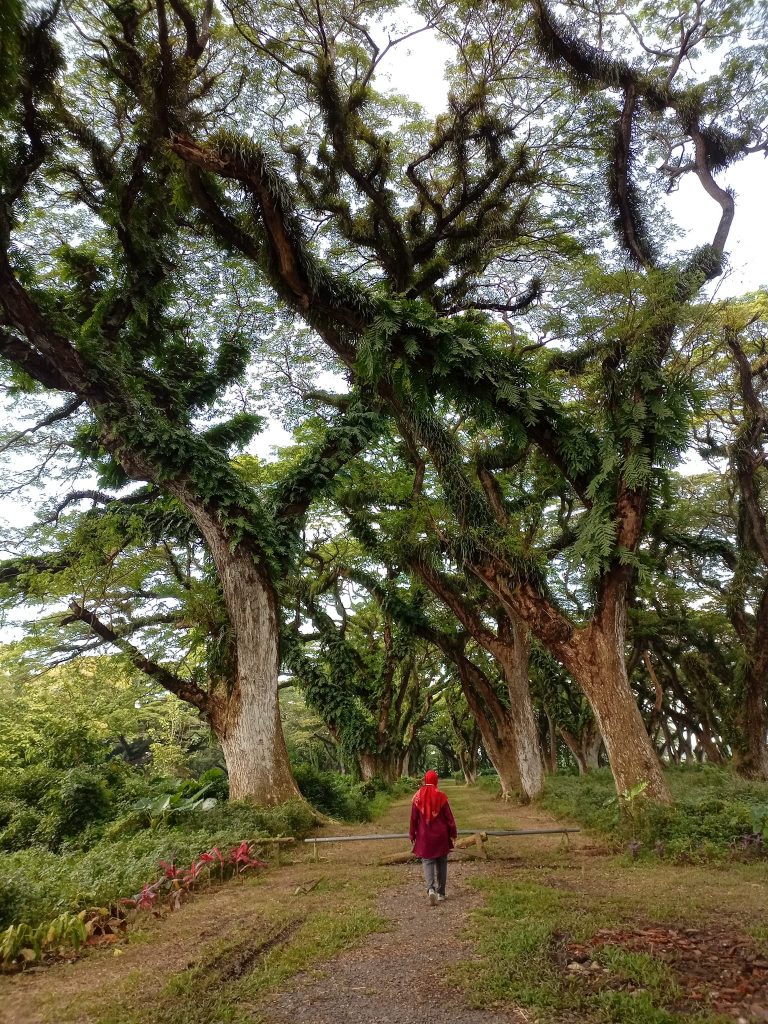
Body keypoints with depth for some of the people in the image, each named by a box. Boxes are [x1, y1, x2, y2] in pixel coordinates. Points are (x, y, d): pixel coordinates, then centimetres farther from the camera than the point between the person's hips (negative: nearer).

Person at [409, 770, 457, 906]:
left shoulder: (418, 796, -6)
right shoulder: (441, 796, -8)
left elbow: (413, 818, -1)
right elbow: (449, 817, -4)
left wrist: (413, 836, 10)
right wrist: (453, 834, 6)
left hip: (425, 836, 0)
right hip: (441, 836, 0)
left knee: (427, 861, 4)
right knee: (441, 863, 13)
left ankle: (431, 889, -18)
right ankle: (441, 893, 19)